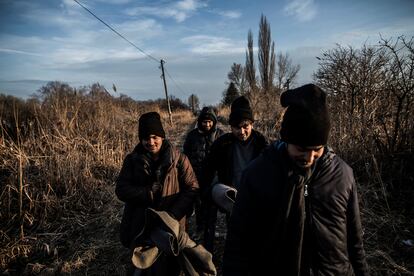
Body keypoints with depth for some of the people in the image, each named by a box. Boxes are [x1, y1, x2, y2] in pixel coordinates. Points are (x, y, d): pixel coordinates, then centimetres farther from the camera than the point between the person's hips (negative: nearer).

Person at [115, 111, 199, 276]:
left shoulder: (178, 159, -9)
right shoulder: (132, 160, -3)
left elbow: (192, 188, -11)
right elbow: (121, 189, -8)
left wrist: (173, 214, -23)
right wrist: (150, 193, -21)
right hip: (140, 227, 2)